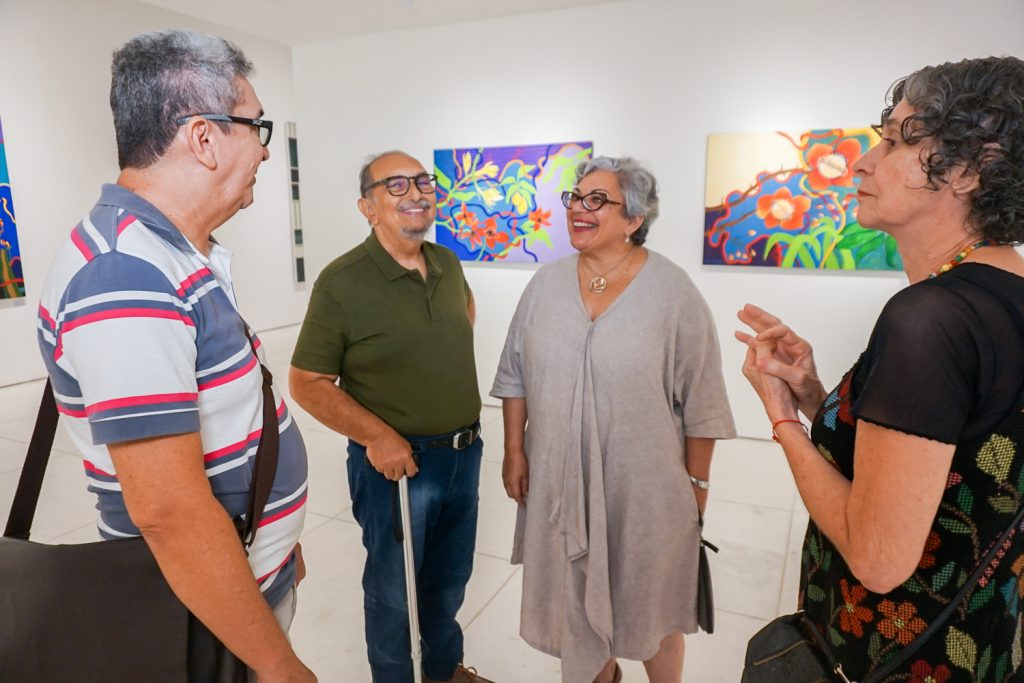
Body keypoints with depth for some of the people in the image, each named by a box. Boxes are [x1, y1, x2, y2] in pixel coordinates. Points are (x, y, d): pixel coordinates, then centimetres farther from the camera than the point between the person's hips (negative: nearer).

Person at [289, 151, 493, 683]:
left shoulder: (448, 264, 1)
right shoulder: (342, 281, -17)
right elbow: (307, 383, -14)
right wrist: (377, 436, -21)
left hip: (464, 453, 6)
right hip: (397, 461, -5)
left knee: (450, 578, 24)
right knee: (394, 589, 17)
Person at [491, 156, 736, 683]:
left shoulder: (673, 292, -12)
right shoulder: (546, 284, -1)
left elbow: (700, 400, -8)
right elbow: (515, 376, 5)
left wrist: (696, 481, -5)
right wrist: (514, 452, 3)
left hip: (644, 485, -3)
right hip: (560, 478, 4)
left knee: (648, 603, 16)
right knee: (578, 592, 23)